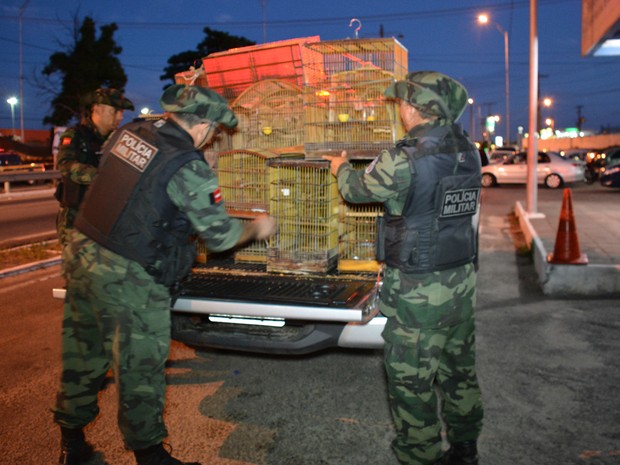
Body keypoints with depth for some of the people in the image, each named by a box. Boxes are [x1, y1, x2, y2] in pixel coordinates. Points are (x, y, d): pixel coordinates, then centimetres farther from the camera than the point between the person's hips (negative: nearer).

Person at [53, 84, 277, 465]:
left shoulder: (129, 132, 3)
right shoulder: (189, 168, -17)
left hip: (81, 252, 8)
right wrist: (257, 228, 8)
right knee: (140, 370, 8)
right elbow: (220, 236, -11)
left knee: (82, 354, 22)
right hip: (127, 279, -8)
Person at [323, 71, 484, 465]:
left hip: (419, 289, -7)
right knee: (459, 369, 21)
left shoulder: (405, 160, -19)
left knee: (412, 379, 7)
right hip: (463, 280, 8)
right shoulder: (469, 151, 2)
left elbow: (357, 189, -3)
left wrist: (341, 167, 18)